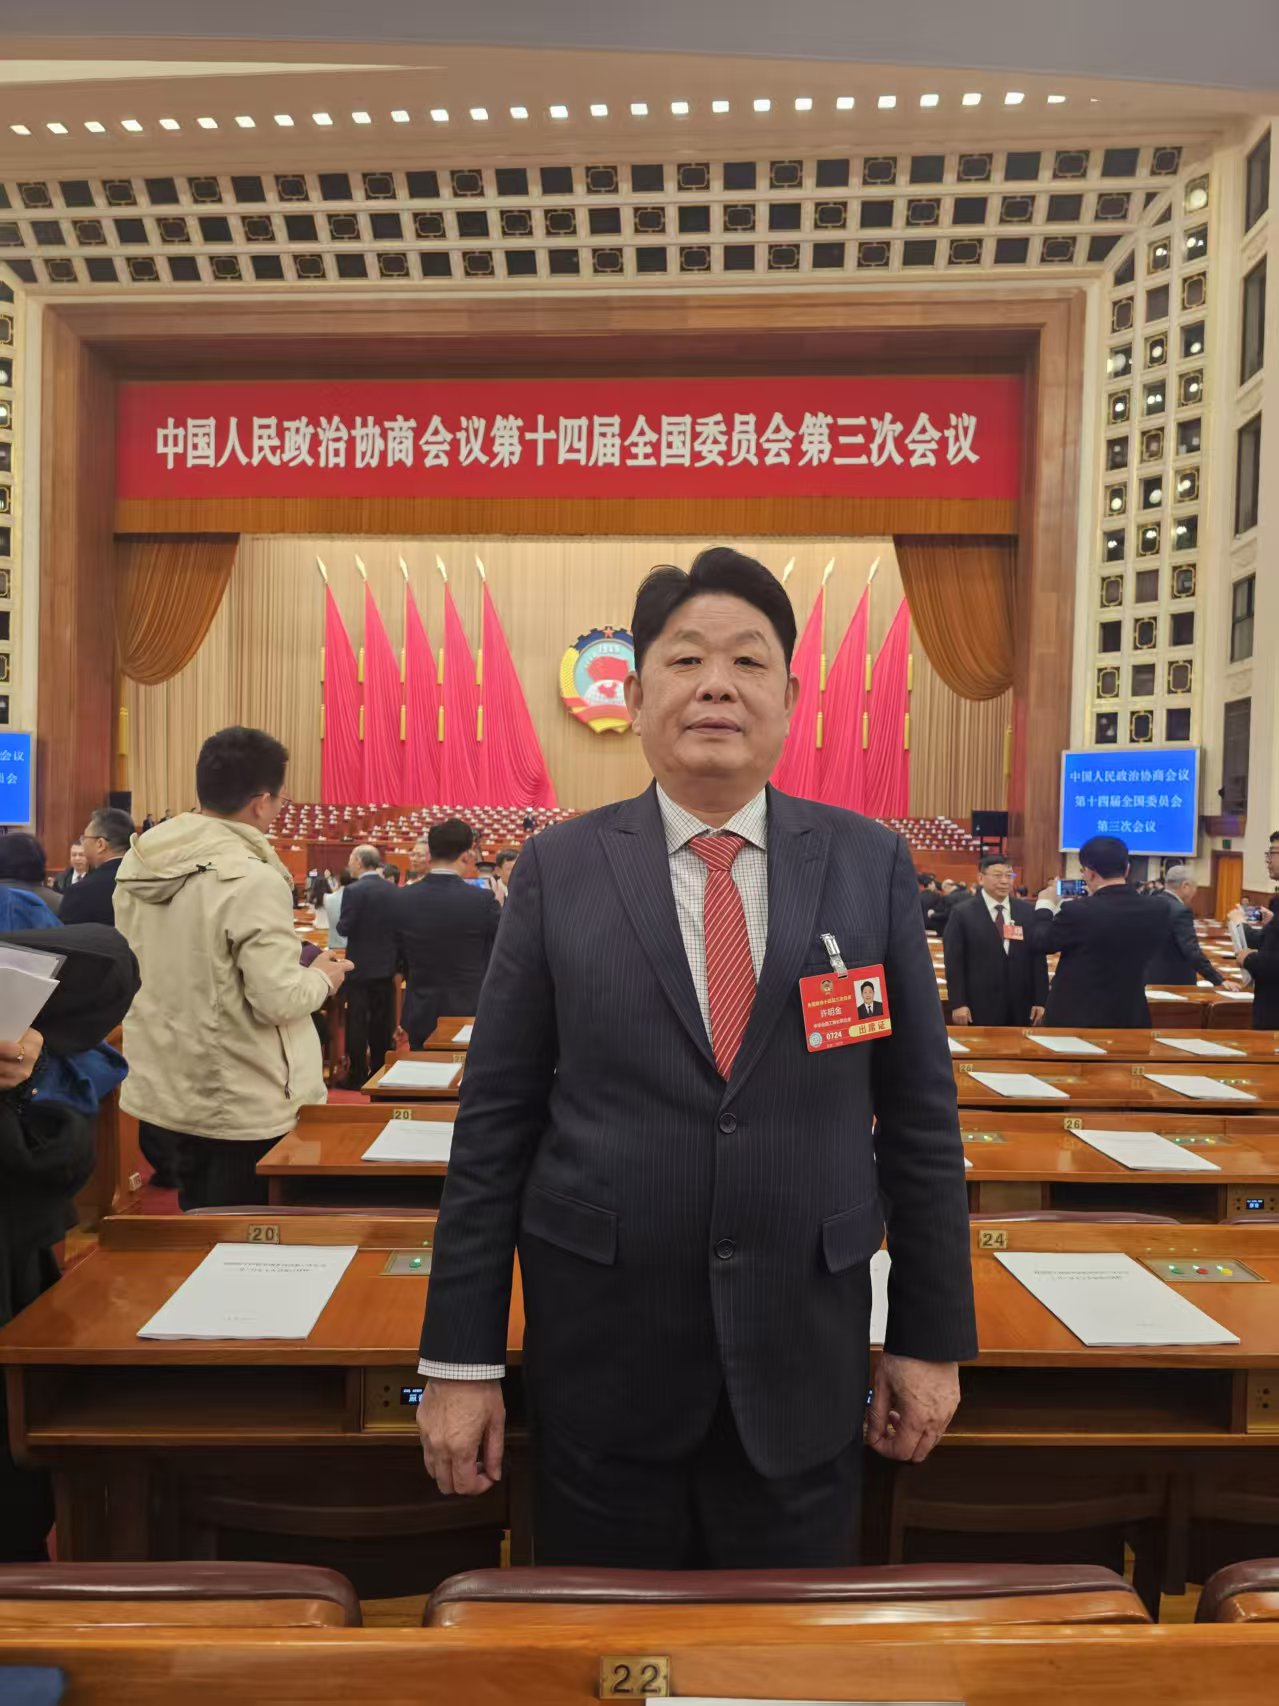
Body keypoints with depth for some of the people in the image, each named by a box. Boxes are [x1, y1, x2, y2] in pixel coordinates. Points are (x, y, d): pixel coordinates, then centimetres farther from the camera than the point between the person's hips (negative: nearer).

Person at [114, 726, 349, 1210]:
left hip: (158, 1094, 7)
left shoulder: (136, 863, 1)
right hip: (240, 1108, -7)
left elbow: (133, 968, 12)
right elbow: (278, 1001, -22)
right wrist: (323, 977, -3)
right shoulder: (254, 880, -23)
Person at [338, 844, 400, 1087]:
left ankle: (357, 1077, 7)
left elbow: (344, 928, -16)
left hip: (360, 967, -5)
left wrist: (341, 921, 4)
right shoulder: (393, 891, 2)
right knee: (382, 1024, 13)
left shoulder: (353, 890, -15)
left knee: (357, 1024, 3)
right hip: (386, 965, 5)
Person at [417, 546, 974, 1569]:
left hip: (804, 1361, 1)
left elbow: (920, 1112, 1)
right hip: (598, 1357, 0)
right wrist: (461, 1357, -3)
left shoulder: (870, 863, -3)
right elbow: (496, 1121, -4)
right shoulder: (559, 868, -5)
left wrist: (932, 1337, 4)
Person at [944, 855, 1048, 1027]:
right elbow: (954, 962, -3)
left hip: (1022, 1008, 3)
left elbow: (1038, 958, 9)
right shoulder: (963, 914, 0)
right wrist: (958, 1004, -9)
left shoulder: (1028, 912, 9)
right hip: (979, 1008, -3)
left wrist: (1040, 1001, 3)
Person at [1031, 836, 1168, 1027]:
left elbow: (1039, 942, -5)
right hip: (1131, 1017, 4)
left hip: (1076, 1017, -4)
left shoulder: (1077, 911, -21)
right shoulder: (1155, 910, -7)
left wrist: (1045, 906, 12)